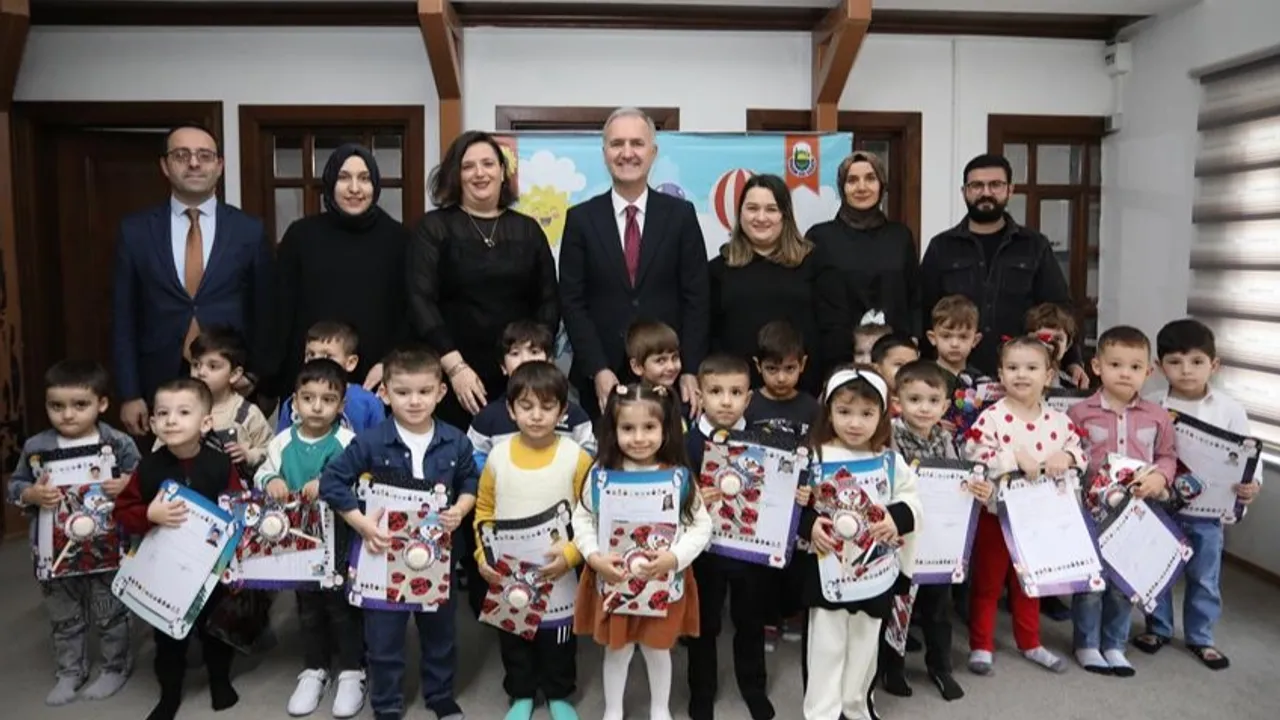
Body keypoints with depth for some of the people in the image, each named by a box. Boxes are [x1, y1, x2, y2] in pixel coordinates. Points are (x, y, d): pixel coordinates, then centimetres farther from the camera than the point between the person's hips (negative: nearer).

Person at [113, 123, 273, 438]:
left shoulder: (250, 230, 1)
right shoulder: (135, 230, 3)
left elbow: (264, 313, 7)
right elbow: (123, 320, 4)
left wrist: (254, 374, 0)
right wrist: (129, 394, 0)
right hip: (159, 385, 1)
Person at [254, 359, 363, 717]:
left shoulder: (347, 440, -12)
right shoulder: (282, 442, -1)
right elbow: (262, 473, 2)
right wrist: (270, 480, -19)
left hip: (338, 537, -4)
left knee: (341, 603, 6)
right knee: (308, 606, 17)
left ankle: (351, 671, 21)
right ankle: (314, 670, 33)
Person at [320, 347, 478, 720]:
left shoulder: (455, 442, -7)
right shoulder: (370, 442, -15)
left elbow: (471, 481, 8)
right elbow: (332, 481, -9)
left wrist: (460, 509, -11)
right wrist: (361, 523, -17)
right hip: (385, 552, -2)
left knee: (440, 630, 19)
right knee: (384, 636, 11)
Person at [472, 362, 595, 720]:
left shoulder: (576, 457, -13)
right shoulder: (498, 455, -6)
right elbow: (484, 511, 2)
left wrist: (570, 554, -22)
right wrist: (483, 554, -9)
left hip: (558, 574, -2)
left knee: (557, 640, 16)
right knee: (512, 639, 19)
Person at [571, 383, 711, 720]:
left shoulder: (679, 477, -10)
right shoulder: (603, 473, -8)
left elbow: (701, 526, -7)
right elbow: (582, 519, -3)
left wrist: (673, 558, -21)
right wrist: (594, 557, -18)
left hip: (664, 582, 0)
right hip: (613, 581, 0)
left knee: (658, 648, 18)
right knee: (617, 649, 17)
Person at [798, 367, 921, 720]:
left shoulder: (892, 461, -1)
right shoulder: (815, 457, -10)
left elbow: (912, 501, 2)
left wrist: (897, 518, -18)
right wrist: (809, 525, -28)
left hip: (876, 570, 3)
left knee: (864, 644, 19)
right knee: (826, 646, 6)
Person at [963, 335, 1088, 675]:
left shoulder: (1057, 420, 0)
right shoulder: (992, 416, -16)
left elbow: (1080, 450, 5)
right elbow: (974, 455, -23)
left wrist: (1066, 456, -16)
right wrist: (1015, 457, -29)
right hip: (997, 512, -4)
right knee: (987, 581, 8)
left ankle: (1030, 643, 36)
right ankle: (981, 645, 20)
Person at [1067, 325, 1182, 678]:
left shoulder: (1157, 416, 1)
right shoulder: (1079, 413, -7)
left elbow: (1167, 456, 7)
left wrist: (1159, 478, -12)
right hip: (1090, 512, -3)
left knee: (1124, 584, 14)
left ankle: (1114, 645, 29)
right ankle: (1087, 645, 22)